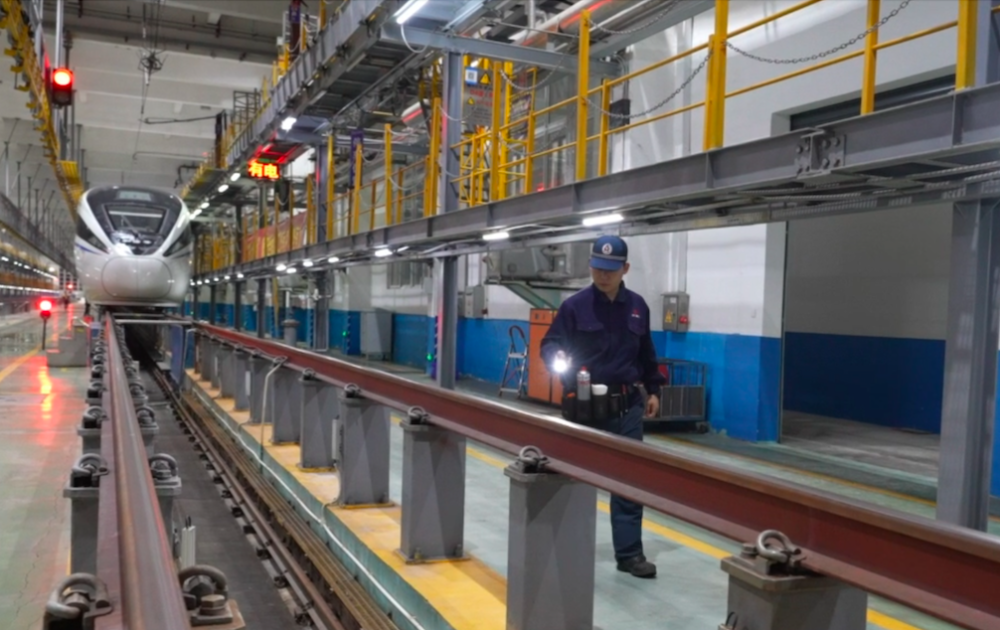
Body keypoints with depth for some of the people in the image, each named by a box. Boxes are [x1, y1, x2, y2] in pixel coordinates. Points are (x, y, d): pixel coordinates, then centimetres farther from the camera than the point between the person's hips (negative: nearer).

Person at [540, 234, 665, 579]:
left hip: (628, 405, 3)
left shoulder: (637, 306, 7)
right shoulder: (575, 305, -6)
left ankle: (629, 553, 13)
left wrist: (653, 389, 15)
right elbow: (549, 344, -4)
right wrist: (560, 360, -25)